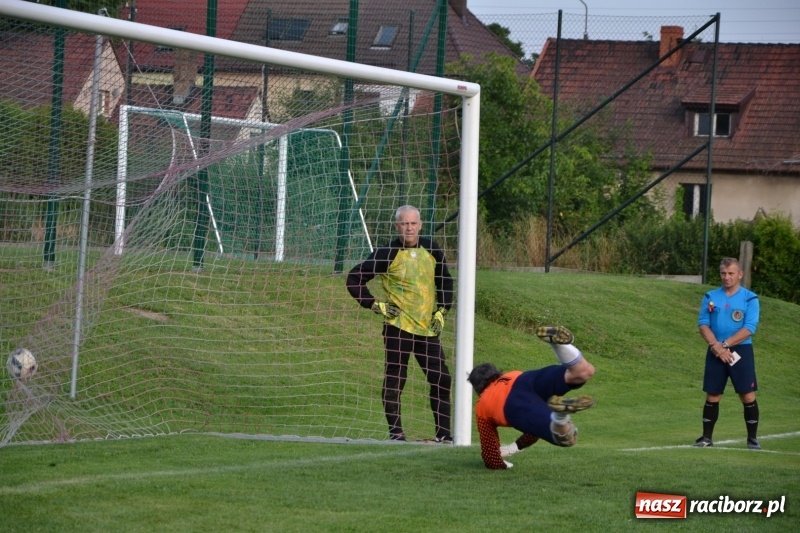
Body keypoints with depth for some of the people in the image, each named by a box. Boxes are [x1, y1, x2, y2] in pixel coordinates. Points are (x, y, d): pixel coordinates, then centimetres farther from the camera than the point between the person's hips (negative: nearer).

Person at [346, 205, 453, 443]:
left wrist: (442, 311, 11)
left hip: (428, 328, 5)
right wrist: (375, 305, -8)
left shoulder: (431, 249, 8)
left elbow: (446, 281, 22)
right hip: (398, 326, -5)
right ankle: (396, 432, 4)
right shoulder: (387, 254, -6)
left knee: (441, 379, 4)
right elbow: (354, 279, -2)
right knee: (394, 379, -5)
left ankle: (444, 433, 13)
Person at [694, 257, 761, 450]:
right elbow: (703, 324, 2)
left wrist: (725, 344, -15)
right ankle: (707, 437, 12)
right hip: (715, 352, 2)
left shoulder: (750, 298, -3)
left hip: (740, 352, -2)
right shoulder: (710, 297, 7)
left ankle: (752, 438, 3)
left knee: (748, 396, -5)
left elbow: (749, 329, -10)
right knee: (712, 396, 4)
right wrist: (716, 345, -13)